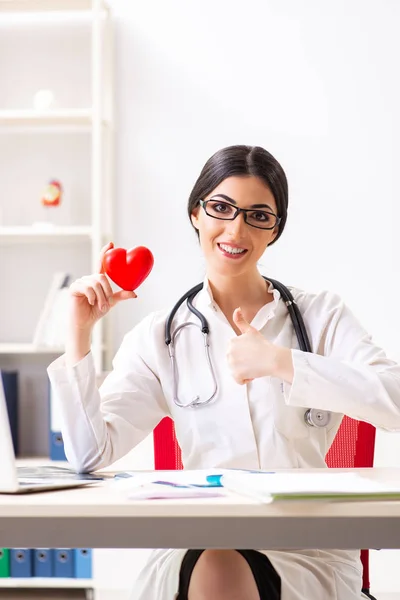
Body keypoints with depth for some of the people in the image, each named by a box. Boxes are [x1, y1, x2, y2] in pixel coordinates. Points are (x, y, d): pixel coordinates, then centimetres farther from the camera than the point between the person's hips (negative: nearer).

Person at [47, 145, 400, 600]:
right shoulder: (160, 336, 10)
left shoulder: (322, 315, 7)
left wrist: (280, 362, -17)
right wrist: (79, 333, -5)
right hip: (194, 549, 1)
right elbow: (90, 454, 0)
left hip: (310, 551, -1)